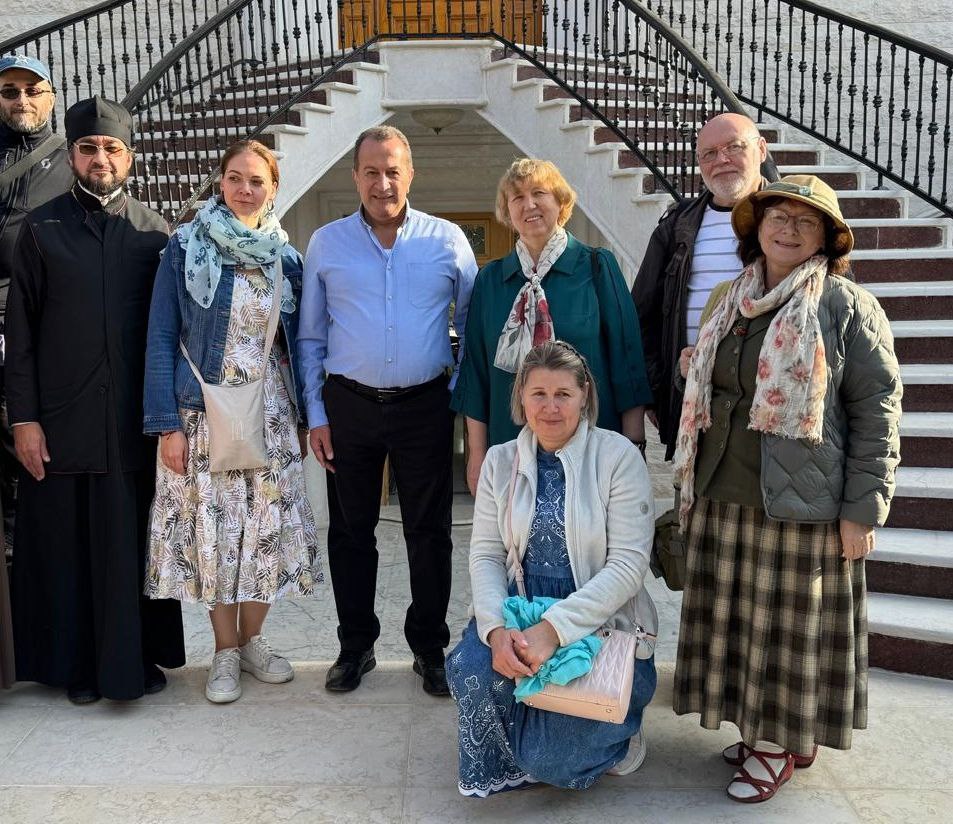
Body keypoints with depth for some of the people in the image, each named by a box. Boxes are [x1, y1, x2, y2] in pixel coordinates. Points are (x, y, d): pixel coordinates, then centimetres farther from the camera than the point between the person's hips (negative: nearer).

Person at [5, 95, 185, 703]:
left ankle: (139, 656, 23)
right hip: (61, 424, 0)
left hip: (136, 423, 0)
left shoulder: (155, 231, 6)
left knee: (135, 541, 7)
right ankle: (77, 665, 23)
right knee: (65, 545, 8)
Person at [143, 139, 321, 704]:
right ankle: (226, 650, 20)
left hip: (272, 415, 3)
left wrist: (302, 417, 9)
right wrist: (168, 424, -9)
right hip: (204, 415, -2)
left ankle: (251, 639, 25)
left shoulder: (285, 257, 7)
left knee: (268, 527, 6)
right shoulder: (186, 248, -2)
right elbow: (162, 338, -4)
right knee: (212, 528, 3)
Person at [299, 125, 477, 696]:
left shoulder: (448, 240, 2)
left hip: (425, 407, -1)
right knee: (351, 531, 10)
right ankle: (356, 645, 26)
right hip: (349, 406, 1)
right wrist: (316, 415, 2)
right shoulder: (326, 244, 5)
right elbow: (310, 338, 8)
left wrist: (465, 399, 0)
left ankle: (431, 648, 22)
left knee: (429, 533, 6)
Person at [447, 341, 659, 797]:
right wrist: (496, 628, -21)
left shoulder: (618, 456, -9)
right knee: (469, 669, -27)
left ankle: (616, 734, 18)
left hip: (603, 622, -3)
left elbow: (628, 564, -15)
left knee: (549, 755, -18)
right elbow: (485, 554, -2)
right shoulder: (500, 460, 4)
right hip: (521, 612, 4)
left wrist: (554, 628, -25)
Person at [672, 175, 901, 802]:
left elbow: (878, 409, -8)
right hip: (724, 499, 6)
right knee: (737, 618, 12)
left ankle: (786, 741, 23)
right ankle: (763, 728, 30)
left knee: (793, 623, 5)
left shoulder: (847, 306, -5)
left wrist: (863, 508, -13)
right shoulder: (731, 305, 12)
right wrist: (696, 483, 19)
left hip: (802, 503, -6)